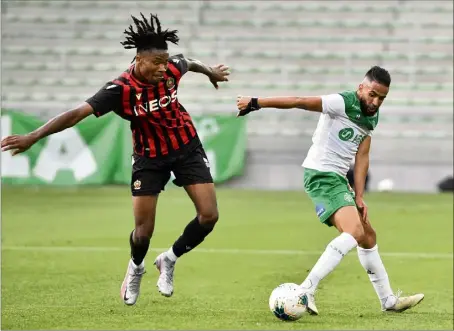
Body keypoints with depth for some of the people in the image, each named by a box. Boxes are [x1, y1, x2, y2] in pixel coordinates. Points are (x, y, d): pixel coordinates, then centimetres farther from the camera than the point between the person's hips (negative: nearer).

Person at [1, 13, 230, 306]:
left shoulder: (172, 69, -18)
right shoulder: (121, 89, -30)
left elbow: (189, 62, 9)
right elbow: (79, 113, -37)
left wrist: (211, 73, 32)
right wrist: (34, 137, -47)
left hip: (187, 149, 3)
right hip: (150, 157, -3)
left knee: (209, 216, -7)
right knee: (144, 230, -4)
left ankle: (169, 260, 20)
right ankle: (135, 269, 33)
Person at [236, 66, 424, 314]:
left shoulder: (371, 117, 10)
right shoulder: (343, 103, -17)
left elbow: (361, 157, 8)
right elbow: (299, 102, -21)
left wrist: (359, 197, -1)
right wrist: (255, 103, -25)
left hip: (338, 179, 10)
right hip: (321, 175, -10)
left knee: (368, 236, 17)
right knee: (354, 231, -25)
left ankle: (388, 300, 30)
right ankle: (306, 291, -29)